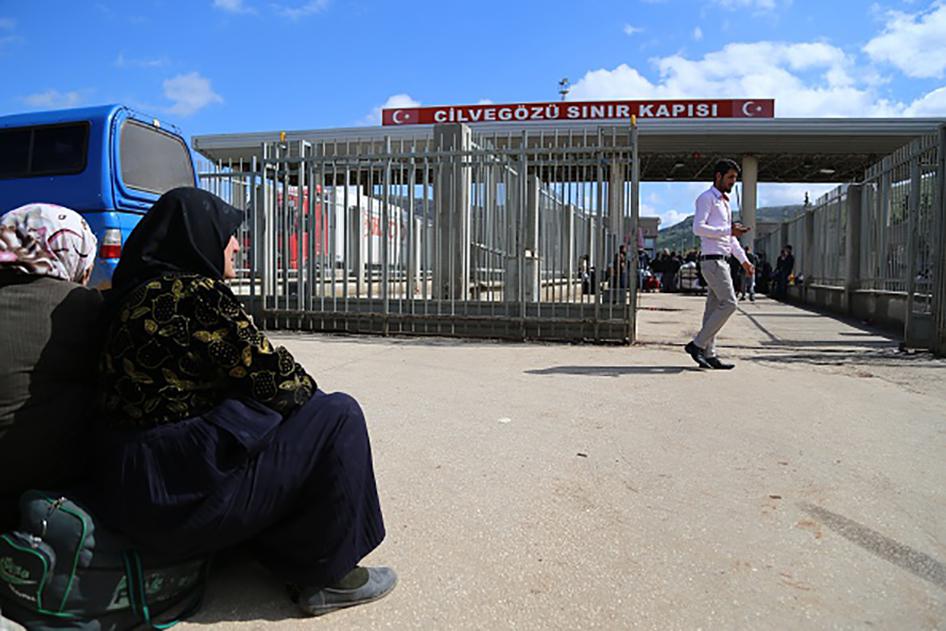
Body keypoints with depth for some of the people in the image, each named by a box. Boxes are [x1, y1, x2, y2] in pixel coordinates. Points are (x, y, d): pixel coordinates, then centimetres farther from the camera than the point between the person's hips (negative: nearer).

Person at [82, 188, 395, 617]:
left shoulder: (140, 292, 11)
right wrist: (315, 399, 6)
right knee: (338, 417, -5)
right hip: (175, 489, -10)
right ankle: (327, 576, 6)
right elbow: (269, 376, -14)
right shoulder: (196, 293, -17)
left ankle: (287, 553, 27)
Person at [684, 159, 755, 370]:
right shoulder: (706, 198, -5)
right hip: (712, 260, -9)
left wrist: (743, 259, 23)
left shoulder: (725, 202, 24)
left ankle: (709, 354, 6)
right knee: (728, 304, -14)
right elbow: (698, 228, -19)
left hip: (721, 261, 9)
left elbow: (730, 236, 28)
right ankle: (697, 344, -9)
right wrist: (729, 231, -20)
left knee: (714, 307, 6)